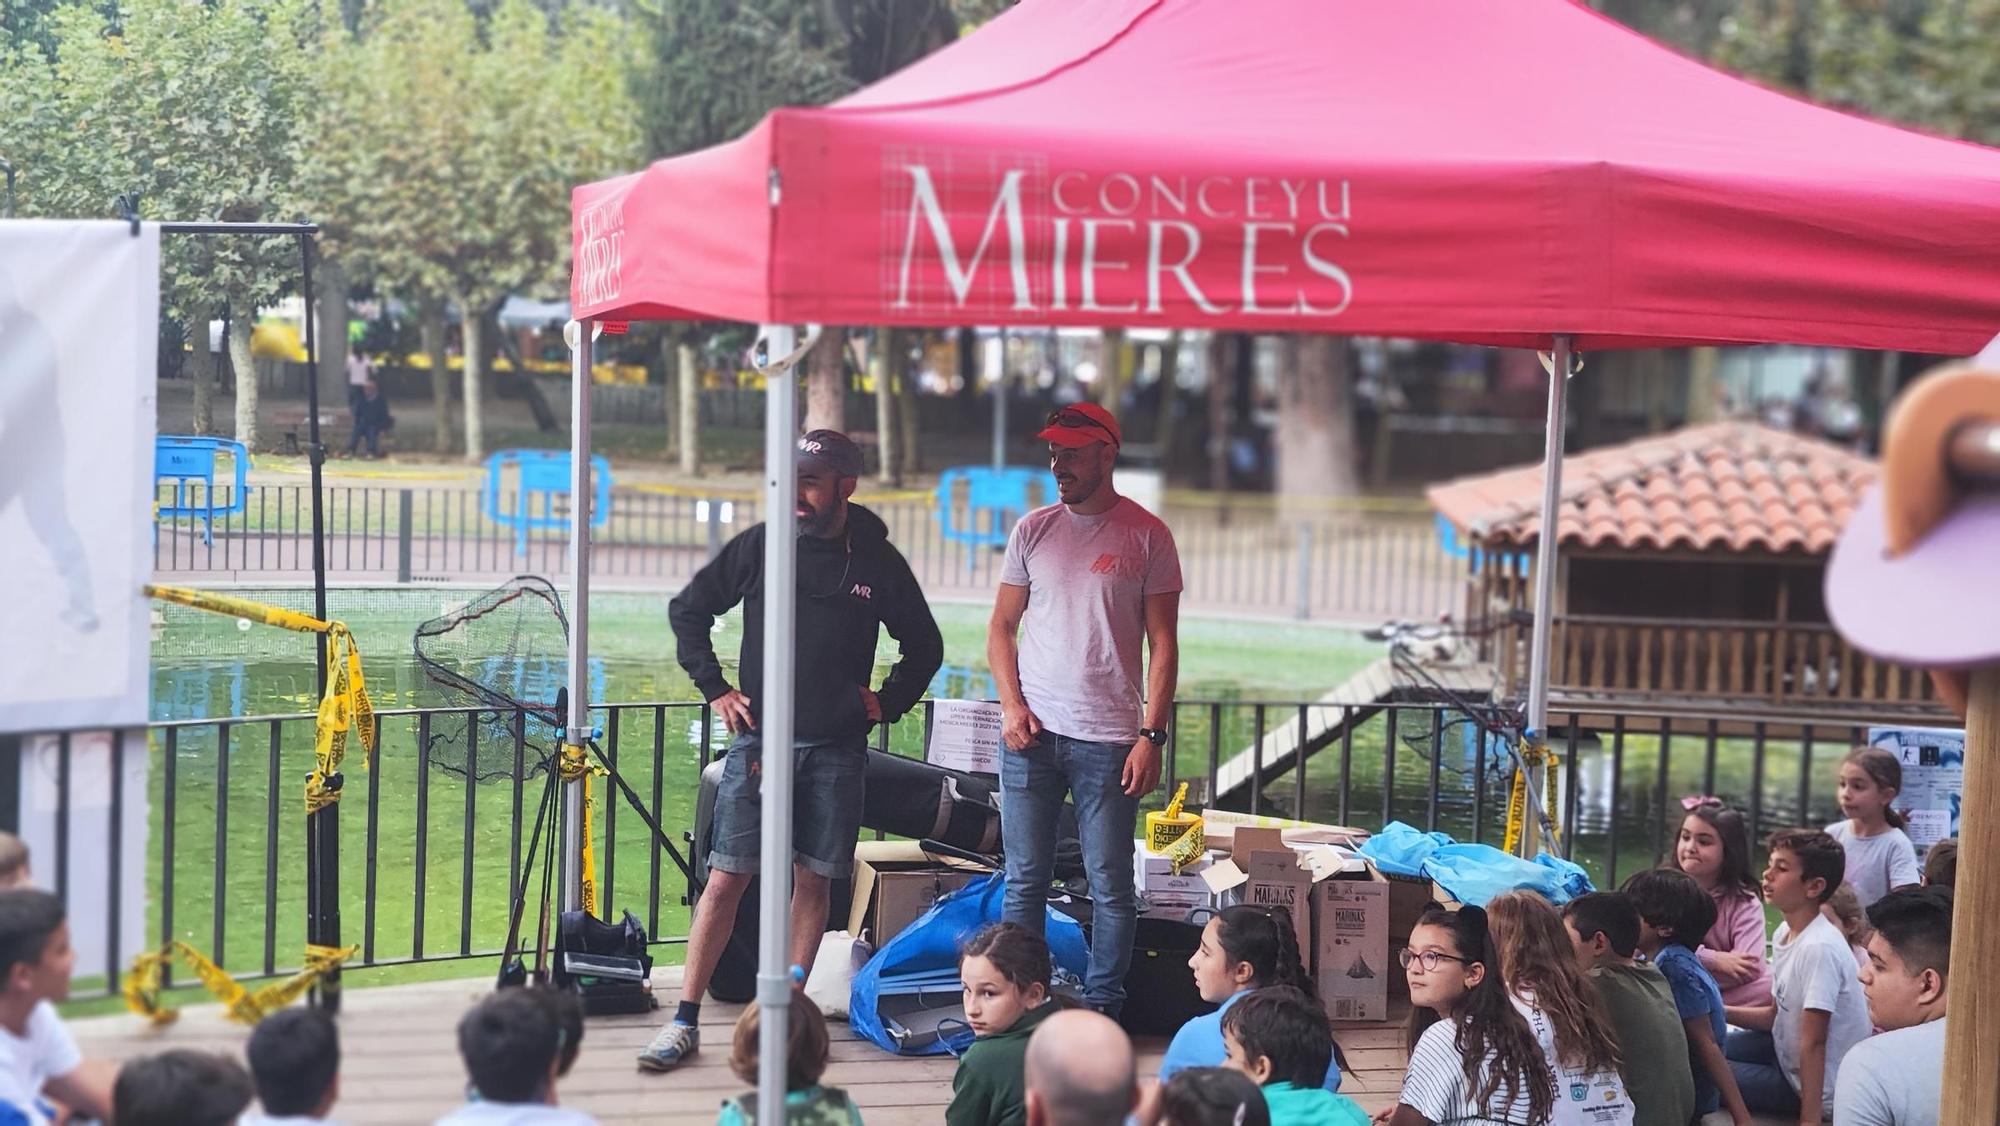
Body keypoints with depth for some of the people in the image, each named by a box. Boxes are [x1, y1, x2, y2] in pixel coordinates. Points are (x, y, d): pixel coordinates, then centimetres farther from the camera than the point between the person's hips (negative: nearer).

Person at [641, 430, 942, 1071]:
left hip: (837, 750, 1)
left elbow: (925, 645, 17)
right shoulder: (759, 546, 1)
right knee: (726, 878, -5)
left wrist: (888, 703, 7)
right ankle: (685, 1021, -2)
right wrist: (715, 688, 5)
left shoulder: (878, 561, 3)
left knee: (814, 880, 5)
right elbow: (687, 609, 11)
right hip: (759, 740, -1)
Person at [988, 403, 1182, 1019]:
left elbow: (1163, 643, 0)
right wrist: (1012, 705, -2)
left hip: (1108, 737, -3)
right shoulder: (1034, 529, 8)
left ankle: (1102, 1008, 10)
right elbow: (1001, 626, 13)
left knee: (1111, 885, 1)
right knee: (1024, 879, 6)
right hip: (1031, 733, 3)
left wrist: (1152, 735, -8)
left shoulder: (1146, 535, -1)